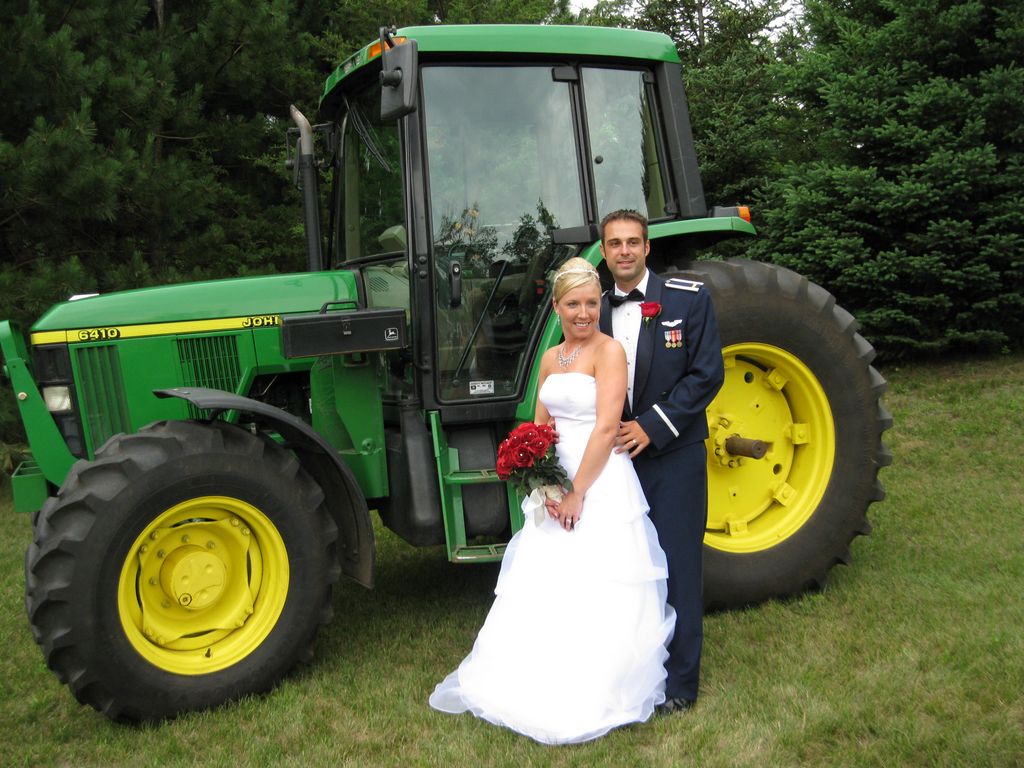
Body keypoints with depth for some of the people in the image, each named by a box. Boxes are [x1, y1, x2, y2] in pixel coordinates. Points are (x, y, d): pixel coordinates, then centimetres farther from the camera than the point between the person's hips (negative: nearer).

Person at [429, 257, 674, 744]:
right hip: (557, 484, 7)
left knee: (595, 594, 1)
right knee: (545, 589, 13)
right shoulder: (550, 358, 12)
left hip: (600, 484, -7)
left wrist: (578, 493, -17)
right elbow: (539, 427, 13)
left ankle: (594, 696, 16)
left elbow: (606, 429, -17)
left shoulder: (608, 351, -10)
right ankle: (541, 686, 28)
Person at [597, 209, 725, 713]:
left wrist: (653, 426, -15)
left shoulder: (688, 299, -4)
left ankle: (679, 680, 15)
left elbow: (707, 374, -9)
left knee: (676, 568, 2)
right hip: (614, 457, 4)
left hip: (673, 457, -4)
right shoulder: (593, 310, 7)